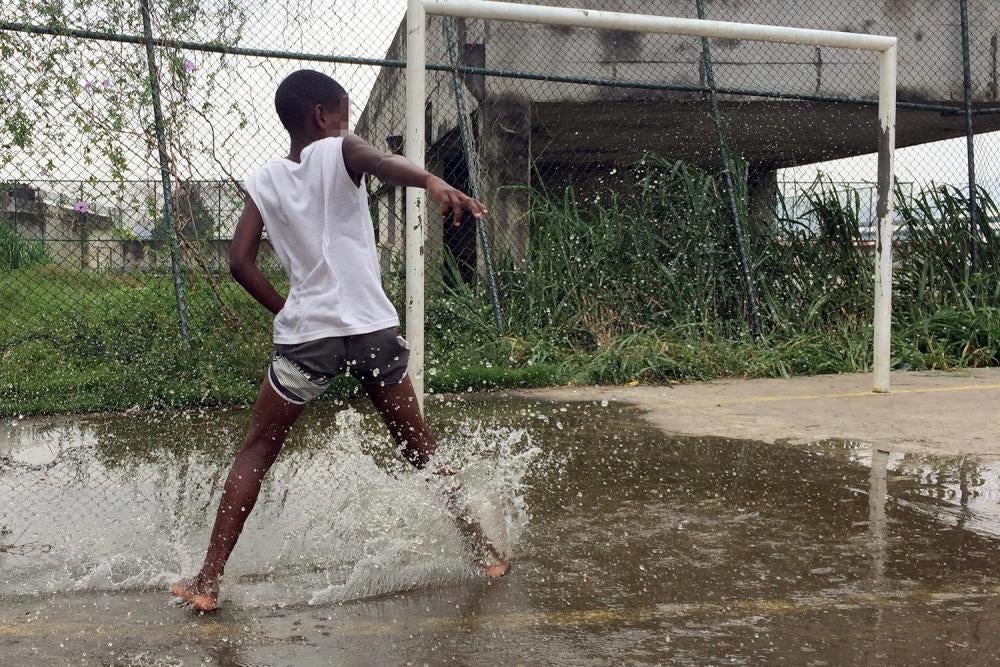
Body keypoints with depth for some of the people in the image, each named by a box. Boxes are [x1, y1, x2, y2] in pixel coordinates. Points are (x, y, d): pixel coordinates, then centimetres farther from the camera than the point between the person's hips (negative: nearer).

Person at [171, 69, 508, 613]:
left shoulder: (263, 182, 10)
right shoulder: (338, 152, 1)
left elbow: (241, 262, 3)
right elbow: (381, 162, -23)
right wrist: (433, 183, -43)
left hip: (305, 334, 1)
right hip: (373, 328, -1)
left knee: (255, 453, 13)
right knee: (418, 445, 15)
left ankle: (208, 580, 11)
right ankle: (483, 549, 22)